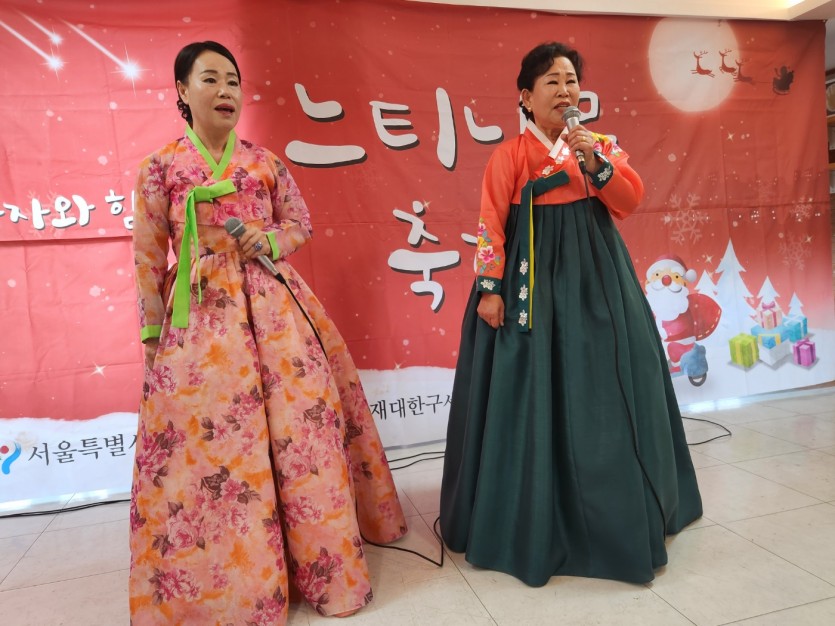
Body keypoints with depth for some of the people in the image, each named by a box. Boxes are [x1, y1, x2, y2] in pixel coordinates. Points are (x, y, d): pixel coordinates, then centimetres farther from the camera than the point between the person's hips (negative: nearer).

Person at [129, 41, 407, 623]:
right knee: (206, 434, 2)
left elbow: (301, 225, 14)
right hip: (200, 315, -1)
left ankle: (317, 558, 23)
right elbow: (148, 257, 4)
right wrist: (152, 333, 4)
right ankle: (215, 579, 25)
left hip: (272, 306, 2)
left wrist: (272, 241, -8)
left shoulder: (267, 162, 8)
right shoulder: (160, 167, 3)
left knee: (298, 420, 2)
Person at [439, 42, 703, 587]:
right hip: (534, 279, -4)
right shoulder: (511, 154, -2)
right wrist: (490, 288, -13)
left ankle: (615, 511, 31)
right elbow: (491, 225, -6)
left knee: (603, 386, 9)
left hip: (597, 276, 4)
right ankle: (535, 518, 17)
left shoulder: (600, 144, 10)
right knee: (534, 392, -1)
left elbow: (631, 202, 1)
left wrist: (596, 163, -13)